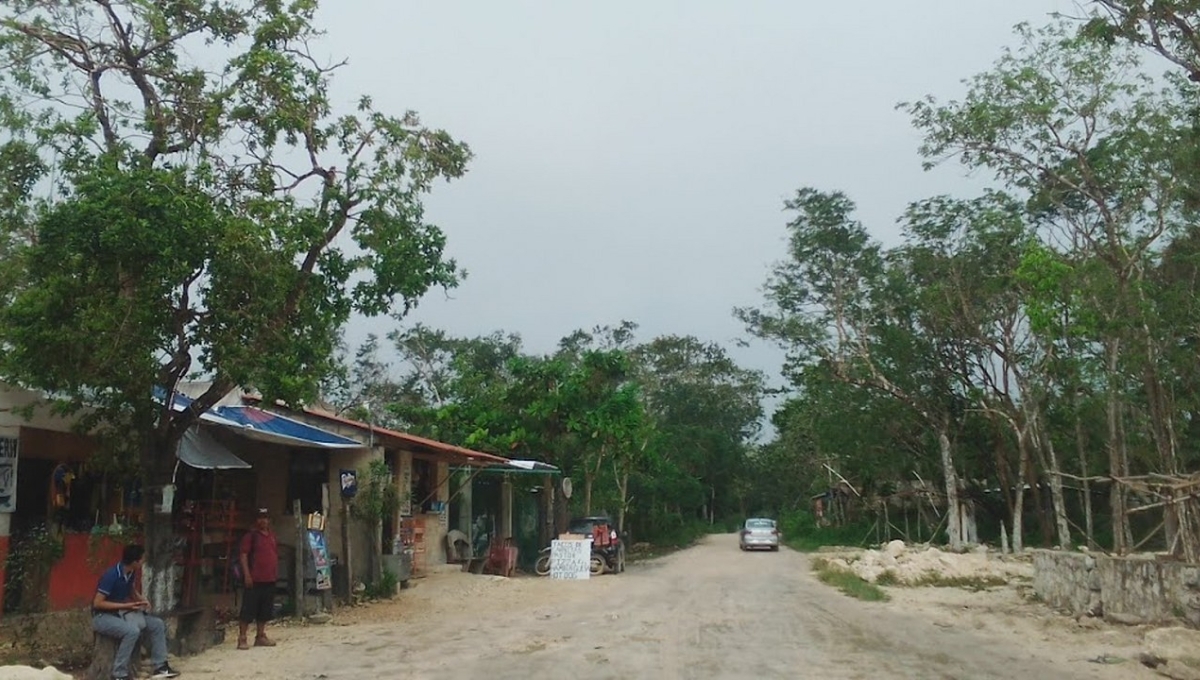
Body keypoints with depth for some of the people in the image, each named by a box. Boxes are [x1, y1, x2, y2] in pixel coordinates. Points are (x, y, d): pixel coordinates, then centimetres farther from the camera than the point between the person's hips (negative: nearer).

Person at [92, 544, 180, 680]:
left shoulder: (131, 573, -1)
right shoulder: (111, 575, -26)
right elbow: (97, 603, -25)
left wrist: (142, 600, -2)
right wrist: (125, 605, -24)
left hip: (120, 613, 8)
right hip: (103, 616, -8)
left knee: (158, 624, -1)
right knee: (132, 631, -35)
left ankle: (160, 667, 3)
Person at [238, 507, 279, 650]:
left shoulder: (272, 535, 16)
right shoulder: (251, 535, -4)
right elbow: (243, 555, -10)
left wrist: (276, 572, 17)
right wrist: (247, 574, -16)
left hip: (270, 579, 7)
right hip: (254, 579, -7)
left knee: (265, 610, 11)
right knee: (248, 609, -5)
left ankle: (260, 636, 20)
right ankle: (242, 638, 0)